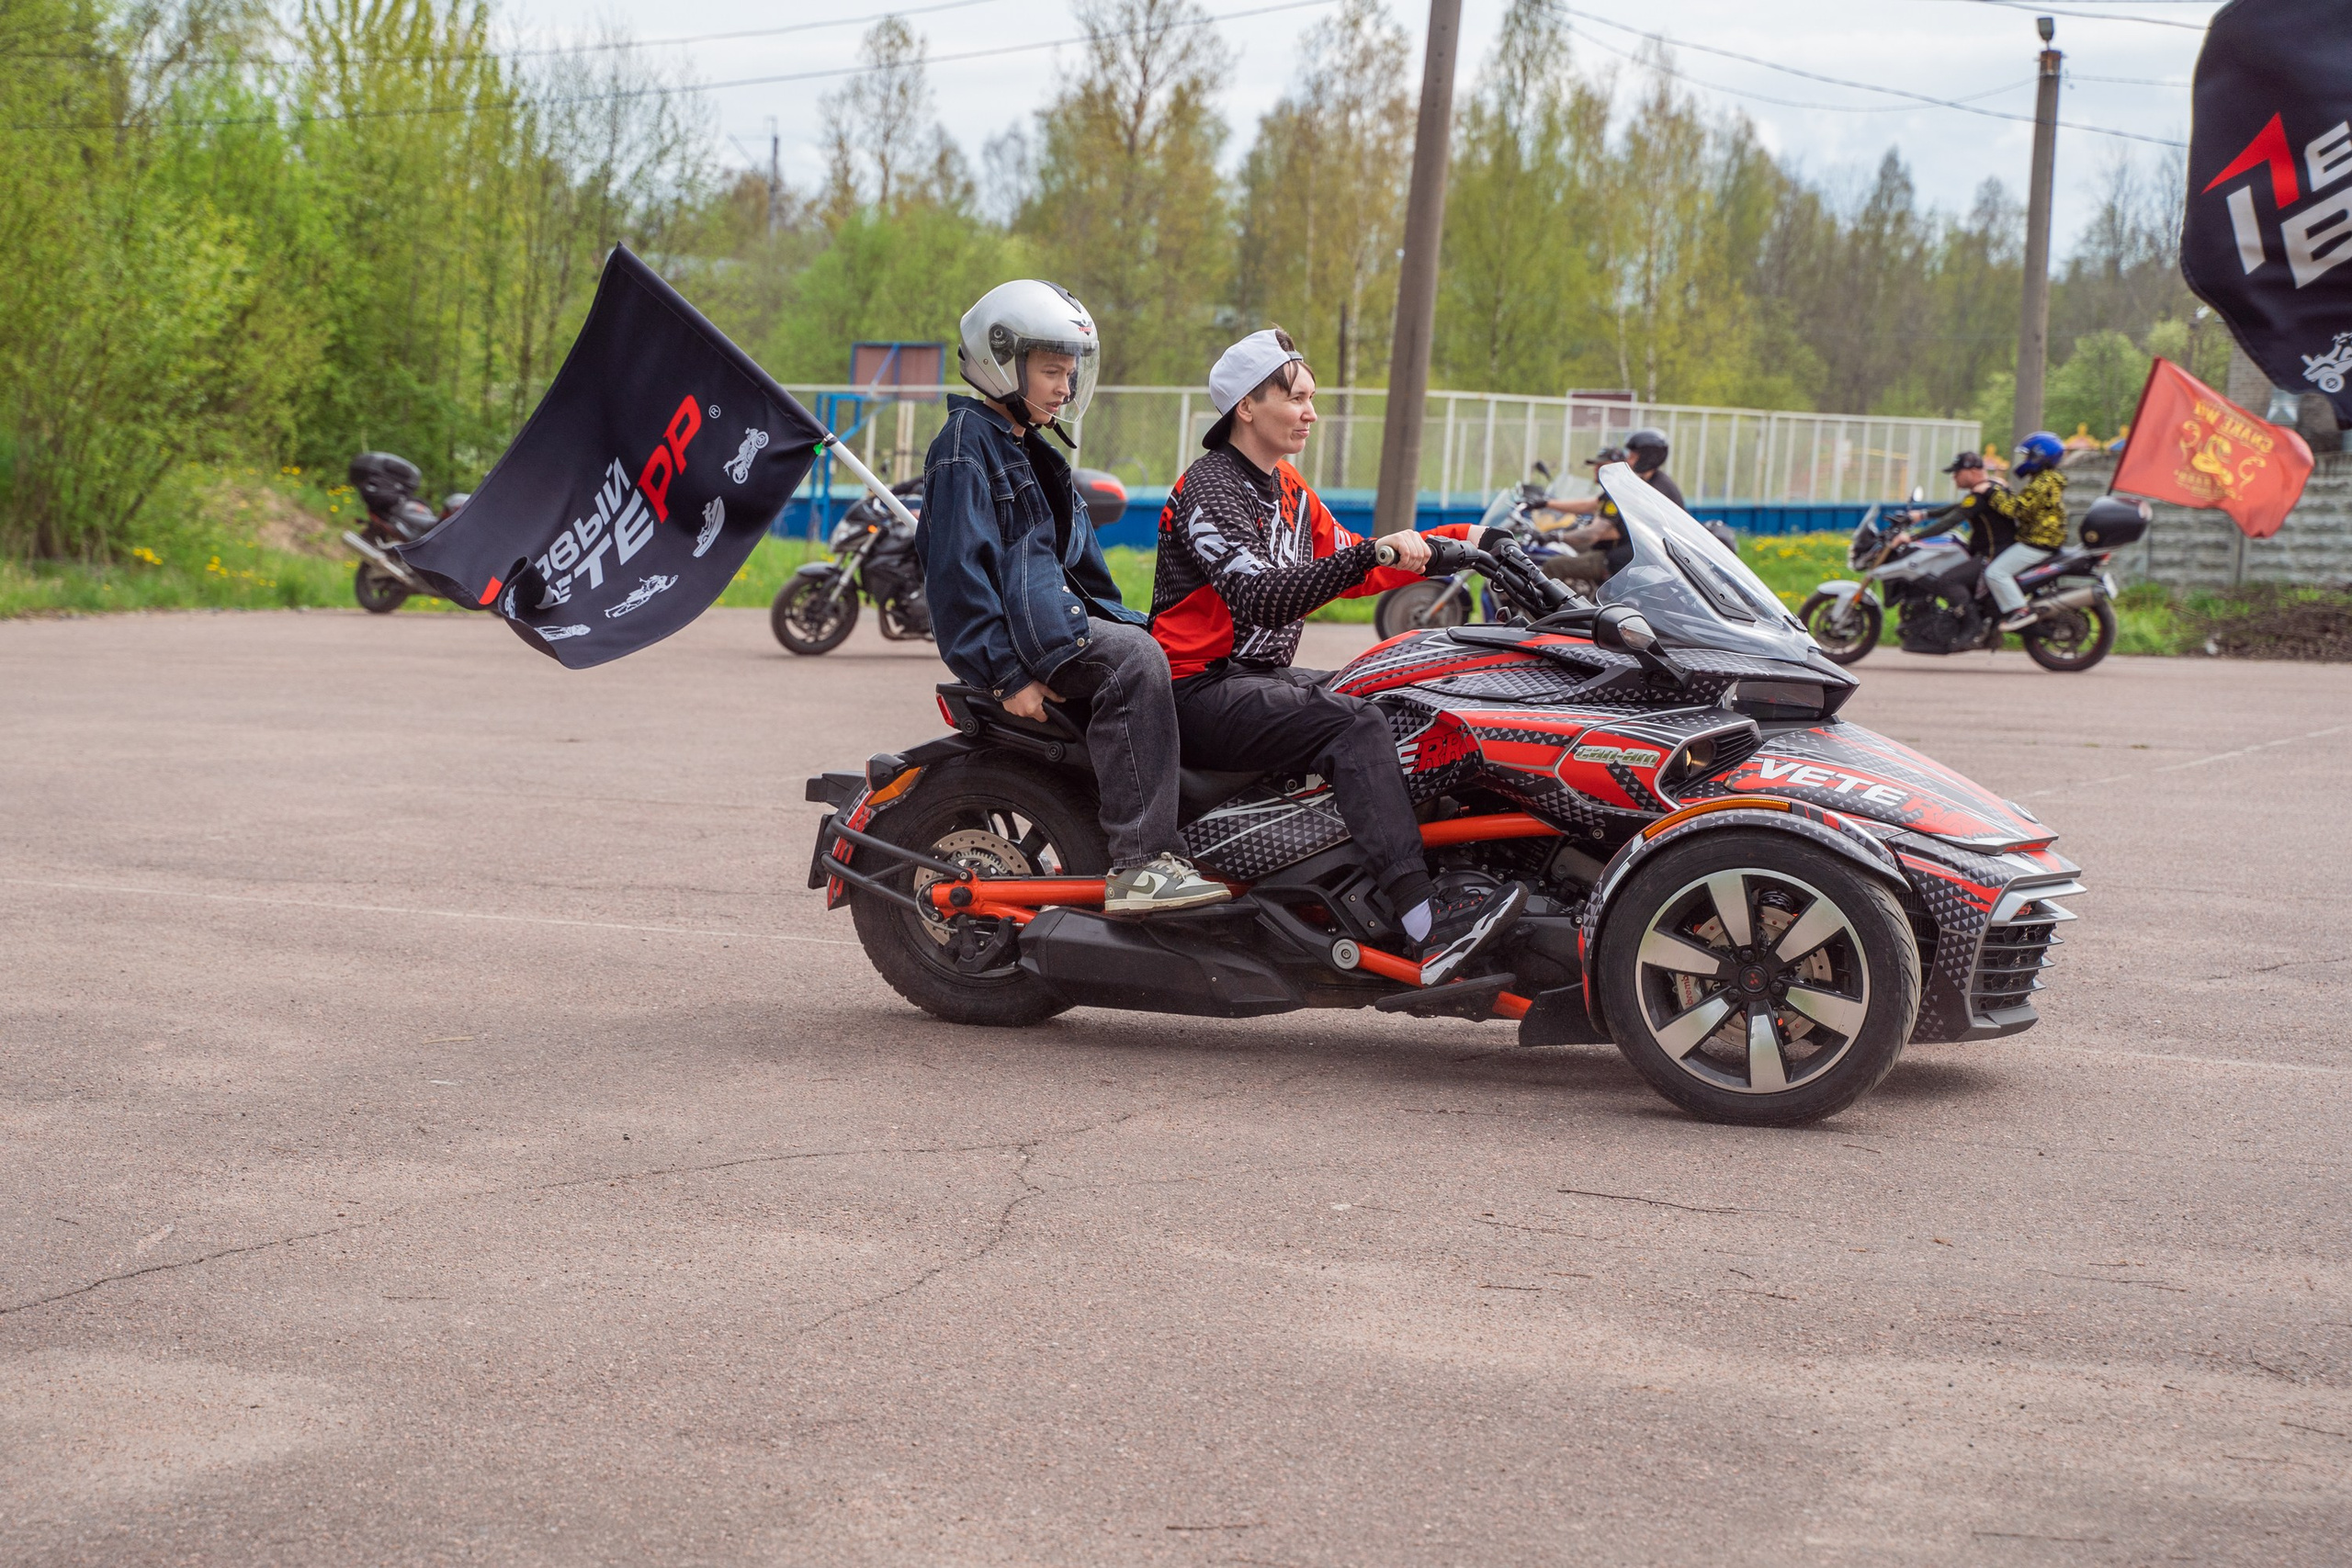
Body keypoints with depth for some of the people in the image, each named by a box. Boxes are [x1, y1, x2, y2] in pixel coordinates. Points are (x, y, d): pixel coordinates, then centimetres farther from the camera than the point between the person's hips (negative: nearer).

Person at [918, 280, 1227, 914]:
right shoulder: (967, 445, -7)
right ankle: (1139, 866, -37)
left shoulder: (1033, 452, 24)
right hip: (1012, 627, -10)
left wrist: (1128, 622, 14)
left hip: (1056, 613, 10)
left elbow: (1077, 561, 28)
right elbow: (957, 569, -16)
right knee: (1134, 661, -30)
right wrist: (1007, 674, -22)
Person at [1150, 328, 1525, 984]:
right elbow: (1260, 595, -28)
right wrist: (1373, 552, -35)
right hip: (1203, 691, -10)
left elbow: (1347, 569, 23)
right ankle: (1429, 930, -40)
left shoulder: (1287, 487, 18)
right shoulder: (1208, 490, -13)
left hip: (1265, 677, 10)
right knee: (1354, 726, -29)